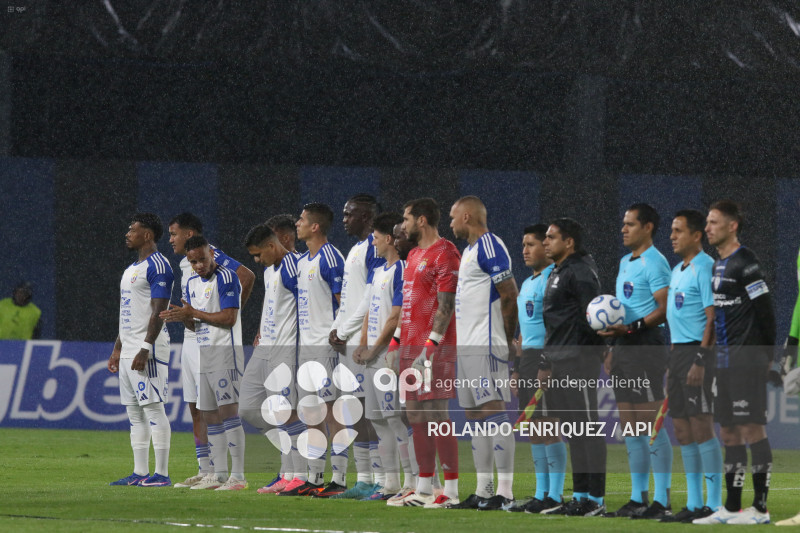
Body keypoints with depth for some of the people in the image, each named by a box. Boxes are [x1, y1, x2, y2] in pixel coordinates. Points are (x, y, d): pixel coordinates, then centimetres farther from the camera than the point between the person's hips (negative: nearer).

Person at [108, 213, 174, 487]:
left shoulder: (158, 266, -11)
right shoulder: (132, 269, 20)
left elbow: (158, 312, -18)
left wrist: (145, 349, -24)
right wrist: (117, 348, 22)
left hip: (148, 348, -10)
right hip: (128, 350, 10)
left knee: (153, 408, -10)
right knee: (134, 412, 9)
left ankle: (162, 473, -10)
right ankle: (140, 473, 10)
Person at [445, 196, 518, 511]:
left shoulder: (490, 247, -12)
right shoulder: (470, 250, 20)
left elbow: (510, 296, -15)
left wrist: (506, 339, -9)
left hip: (486, 345, -11)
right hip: (467, 345, 11)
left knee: (493, 412, -12)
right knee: (475, 416, 11)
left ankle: (505, 491, -14)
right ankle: (483, 491, 14)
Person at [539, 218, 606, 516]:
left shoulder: (580, 272, -10)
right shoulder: (556, 273, 20)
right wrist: (545, 363, 24)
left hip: (578, 360, -10)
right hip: (557, 363, 10)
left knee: (586, 429, -8)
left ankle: (596, 499, -8)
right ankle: (580, 496, 13)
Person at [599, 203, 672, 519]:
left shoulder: (654, 262, -10)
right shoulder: (625, 262, 19)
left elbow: (664, 309, -18)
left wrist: (630, 328, -25)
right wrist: (613, 346, 20)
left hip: (646, 347, -10)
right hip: (625, 349, 10)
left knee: (651, 425, -10)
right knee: (630, 428, 11)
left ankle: (662, 500, -9)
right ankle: (638, 498, 16)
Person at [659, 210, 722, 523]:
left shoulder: (705, 268, -11)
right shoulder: (678, 270, 18)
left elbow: (712, 319, -16)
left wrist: (700, 361, -22)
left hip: (697, 351, -9)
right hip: (678, 351, 9)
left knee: (701, 427, -9)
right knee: (683, 431, 9)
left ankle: (714, 503, -6)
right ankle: (694, 504, 13)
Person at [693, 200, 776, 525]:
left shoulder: (745, 263, -12)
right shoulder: (719, 265, 16)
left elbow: (764, 311, -14)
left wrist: (766, 354, -10)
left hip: (746, 360, -10)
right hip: (725, 359, 10)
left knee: (751, 428, -8)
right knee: (729, 433, 10)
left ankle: (760, 508, -6)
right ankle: (732, 508, 15)